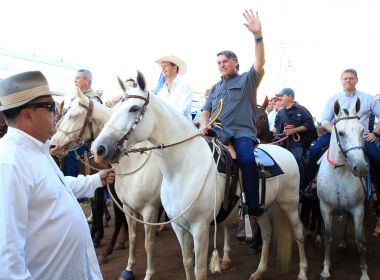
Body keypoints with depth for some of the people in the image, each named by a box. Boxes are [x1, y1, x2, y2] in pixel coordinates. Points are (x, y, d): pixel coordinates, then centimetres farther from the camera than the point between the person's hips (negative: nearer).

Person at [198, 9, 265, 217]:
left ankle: (253, 205, -24)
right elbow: (206, 110, 20)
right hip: (217, 133, 5)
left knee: (246, 159, -33)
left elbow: (260, 62, -3)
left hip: (242, 132, -5)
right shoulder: (215, 88, 27)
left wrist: (258, 36, -17)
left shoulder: (247, 80, 13)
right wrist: (204, 123, -4)